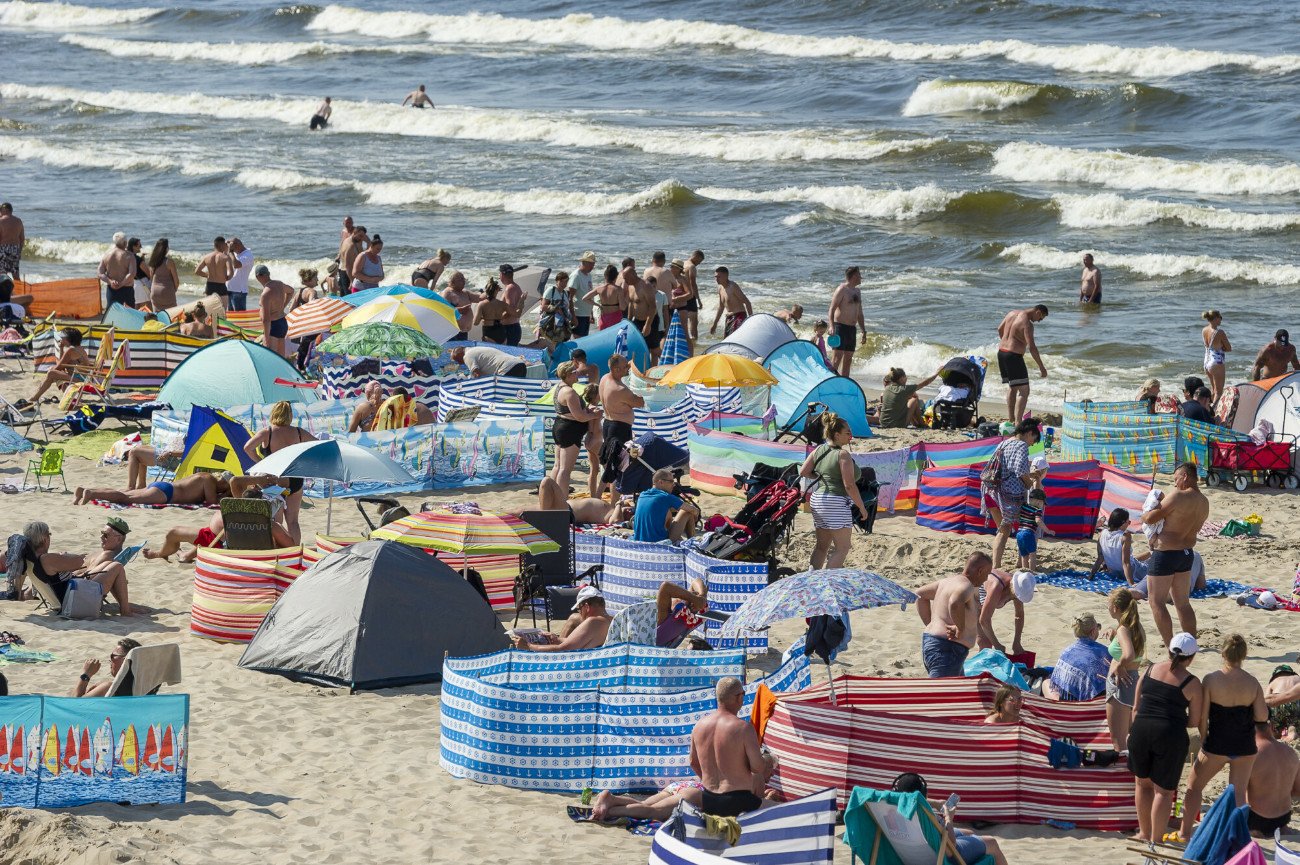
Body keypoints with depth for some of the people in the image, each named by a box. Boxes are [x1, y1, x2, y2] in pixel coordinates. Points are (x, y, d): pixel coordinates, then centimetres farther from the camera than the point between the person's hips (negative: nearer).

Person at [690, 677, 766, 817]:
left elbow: (694, 763, 16)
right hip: (738, 799, -6)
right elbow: (758, 767, -12)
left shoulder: (700, 725, 5)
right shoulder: (744, 728, -13)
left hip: (708, 800, 6)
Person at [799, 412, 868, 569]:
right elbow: (849, 486, -16)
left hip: (817, 499, 8)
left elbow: (803, 472, 12)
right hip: (836, 502, -8)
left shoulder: (819, 450, 8)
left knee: (821, 545, 17)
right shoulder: (843, 455, -13)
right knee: (842, 547, -2)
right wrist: (861, 507, -7)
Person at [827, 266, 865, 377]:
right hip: (840, 327, -8)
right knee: (837, 358, -13)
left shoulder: (857, 291, 17)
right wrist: (832, 326, -25)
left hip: (852, 328, 8)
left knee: (848, 359, 8)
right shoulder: (842, 290, -9)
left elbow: (859, 313, 24)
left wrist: (863, 330, 20)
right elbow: (832, 309, -14)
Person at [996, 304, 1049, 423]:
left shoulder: (1013, 313, 8)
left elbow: (1000, 329, 23)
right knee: (1024, 391, -7)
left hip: (1002, 352, 9)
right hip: (1014, 357, -9)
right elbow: (1031, 347, -24)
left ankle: (1011, 419, 27)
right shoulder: (1027, 324, -18)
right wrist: (1042, 368, -21)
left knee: (1012, 387, 24)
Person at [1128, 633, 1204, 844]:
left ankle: (1145, 833, 30)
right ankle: (1155, 840, 10)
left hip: (1141, 729, 4)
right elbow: (1194, 721, 1)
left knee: (1143, 781, 22)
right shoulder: (1192, 683, -4)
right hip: (1171, 734, -4)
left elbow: (1136, 708, 10)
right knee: (1163, 790, 7)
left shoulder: (1150, 670, 6)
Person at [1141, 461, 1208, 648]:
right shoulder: (1204, 502, 6)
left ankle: (1170, 647, -4)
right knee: (1183, 603, 17)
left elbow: (1151, 518, -18)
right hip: (1186, 554, 8)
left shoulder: (1178, 497, -20)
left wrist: (1144, 515, 5)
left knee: (1156, 602, 1)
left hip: (1165, 554, -8)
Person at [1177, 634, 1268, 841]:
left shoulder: (1211, 680, -14)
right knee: (1238, 793, 12)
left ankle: (1185, 832, 18)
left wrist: (1204, 739, 4)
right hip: (1245, 747, 2)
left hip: (1217, 746, -2)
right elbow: (1261, 717, -7)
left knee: (1194, 786, 16)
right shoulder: (1253, 683, -8)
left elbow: (1201, 717, -11)